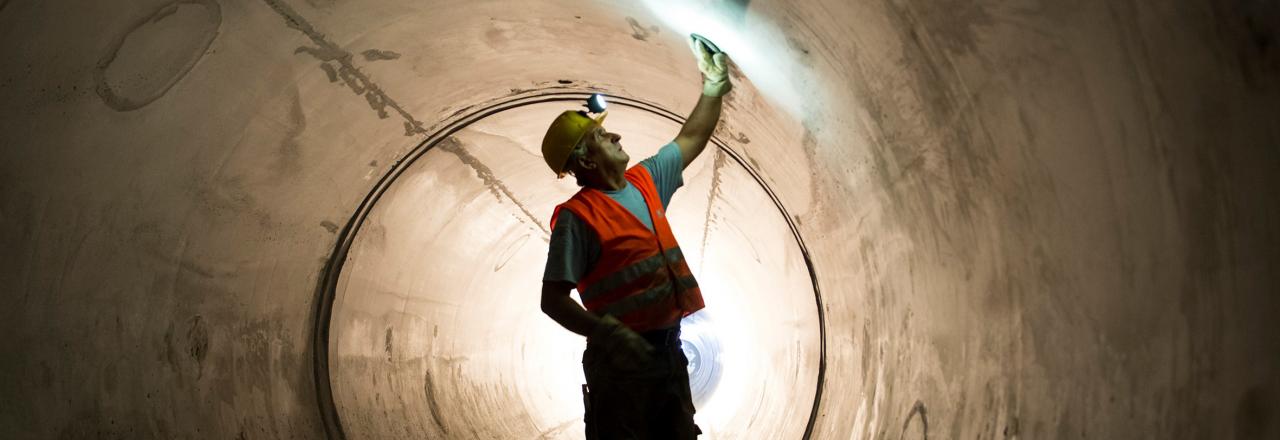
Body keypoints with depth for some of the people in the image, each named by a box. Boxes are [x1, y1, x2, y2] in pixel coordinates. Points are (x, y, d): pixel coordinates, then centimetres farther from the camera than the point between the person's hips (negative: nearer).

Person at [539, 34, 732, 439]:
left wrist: (713, 87, 27)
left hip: (669, 350, 8)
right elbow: (553, 299, -16)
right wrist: (605, 332, -30)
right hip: (622, 359, -8)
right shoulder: (576, 216, -12)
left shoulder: (645, 181, 10)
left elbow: (691, 140, 27)